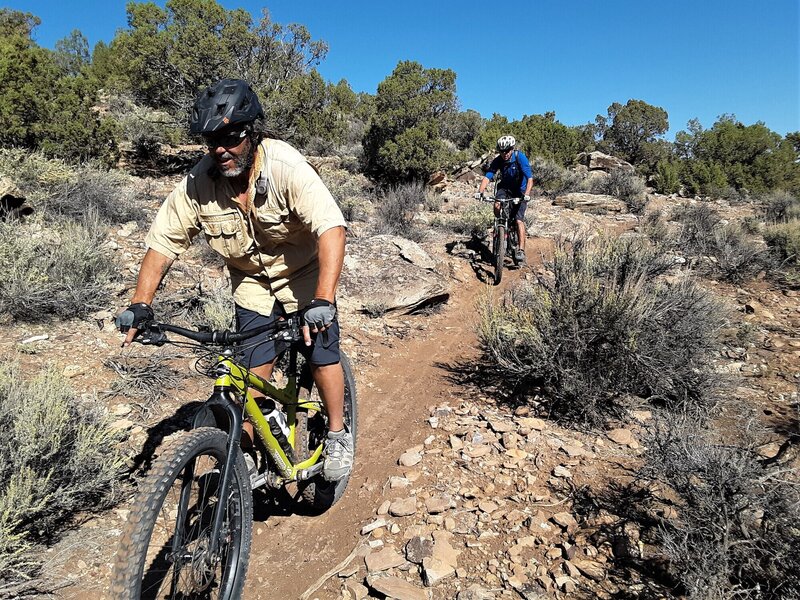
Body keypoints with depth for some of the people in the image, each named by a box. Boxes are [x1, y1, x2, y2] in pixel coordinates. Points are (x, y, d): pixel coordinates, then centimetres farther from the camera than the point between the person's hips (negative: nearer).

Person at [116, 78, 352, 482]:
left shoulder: (287, 168, -29)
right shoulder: (198, 184, -19)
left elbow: (331, 229, -39)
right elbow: (163, 242, -11)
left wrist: (322, 301, -49)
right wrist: (140, 305, -20)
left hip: (303, 274, -2)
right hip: (252, 281, 3)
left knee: (322, 355, -7)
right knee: (254, 369, -1)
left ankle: (338, 436, 16)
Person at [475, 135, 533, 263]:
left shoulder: (520, 157, -25)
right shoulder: (498, 160, -17)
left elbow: (530, 178, -31)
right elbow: (487, 177, -23)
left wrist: (526, 194, -47)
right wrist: (480, 191, -41)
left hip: (520, 190, -3)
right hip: (505, 187, 3)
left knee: (519, 219, -15)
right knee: (497, 206, -28)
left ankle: (521, 250, -14)